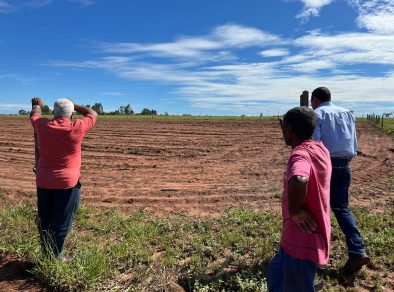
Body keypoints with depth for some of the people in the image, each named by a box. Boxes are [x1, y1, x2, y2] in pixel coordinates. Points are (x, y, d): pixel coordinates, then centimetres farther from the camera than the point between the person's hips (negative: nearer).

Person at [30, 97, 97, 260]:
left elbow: (34, 115, 22)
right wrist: (73, 105, 18)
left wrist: (37, 105, 43)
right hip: (67, 182, -4)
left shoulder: (43, 125, -2)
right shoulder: (77, 128, -11)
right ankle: (54, 256, 12)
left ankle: (46, 254, 26)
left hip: (43, 182, 4)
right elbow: (93, 114, 7)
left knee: (44, 221, 16)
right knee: (62, 222, 6)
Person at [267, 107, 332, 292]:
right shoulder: (320, 149, 4)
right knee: (276, 273, 26)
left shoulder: (300, 155, -24)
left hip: (302, 240, -9)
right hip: (314, 234, 9)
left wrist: (295, 211, -30)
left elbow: (299, 181, -47)